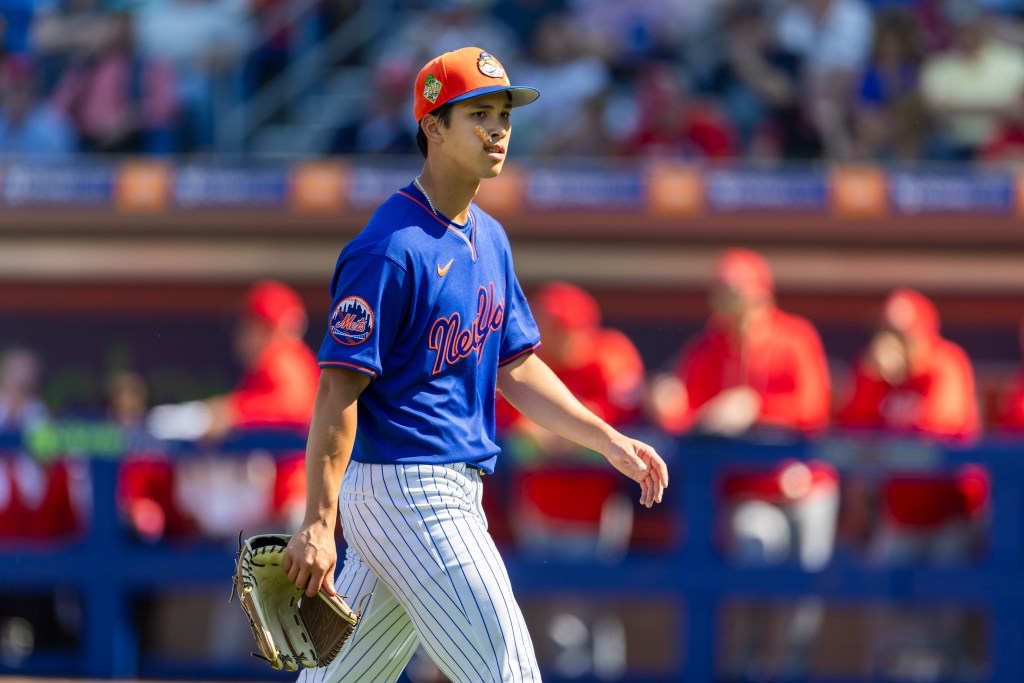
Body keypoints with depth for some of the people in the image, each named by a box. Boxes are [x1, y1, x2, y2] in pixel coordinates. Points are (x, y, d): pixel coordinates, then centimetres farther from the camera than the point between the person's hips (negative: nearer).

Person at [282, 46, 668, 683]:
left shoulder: (489, 238, 15)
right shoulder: (392, 247, -15)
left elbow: (514, 368, 20)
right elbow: (340, 387, -18)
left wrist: (610, 441, 11)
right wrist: (318, 522, -23)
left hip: (452, 495, 9)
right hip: (406, 490, -9)